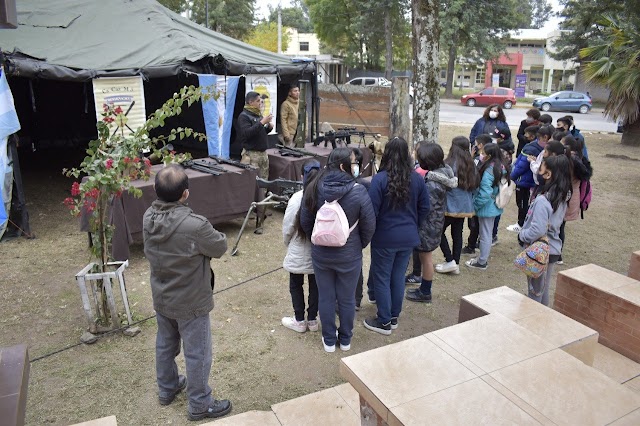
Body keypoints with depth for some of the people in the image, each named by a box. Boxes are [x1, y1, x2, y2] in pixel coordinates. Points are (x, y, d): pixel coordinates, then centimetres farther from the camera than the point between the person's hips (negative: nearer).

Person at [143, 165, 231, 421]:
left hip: (161, 299, 7)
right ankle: (199, 405, 28)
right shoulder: (195, 226, -34)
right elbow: (221, 248, -17)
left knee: (165, 344, 26)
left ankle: (167, 388, 48)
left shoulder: (148, 218, -12)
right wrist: (213, 236, 4)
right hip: (190, 303, -7)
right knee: (197, 354, 11)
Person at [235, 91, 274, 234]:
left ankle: (261, 211, 16)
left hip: (263, 153, 8)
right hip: (251, 154, -8)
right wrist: (262, 123, -24)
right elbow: (247, 133, -22)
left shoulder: (258, 114, 17)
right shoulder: (244, 116, -7)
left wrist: (269, 127, 6)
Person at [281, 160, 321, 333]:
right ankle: (312, 320, 30)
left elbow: (287, 228, -10)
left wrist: (288, 244, 10)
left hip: (298, 253, -2)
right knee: (315, 285, 18)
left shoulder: (297, 198, -18)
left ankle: (299, 321, 26)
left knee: (296, 285, 16)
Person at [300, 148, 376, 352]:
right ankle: (345, 340, 34)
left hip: (321, 254, 2)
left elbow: (305, 221, -2)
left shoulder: (314, 188, -10)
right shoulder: (358, 191, -19)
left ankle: (329, 340, 31)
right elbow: (369, 226, -12)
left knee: (325, 297, 17)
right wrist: (360, 245, 7)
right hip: (349, 256, -2)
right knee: (347, 299, 16)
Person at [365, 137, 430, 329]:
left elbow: (372, 211, -16)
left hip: (385, 238, -5)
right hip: (408, 237, 5)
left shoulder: (380, 179, -18)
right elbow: (424, 208, 6)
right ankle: (394, 317, 30)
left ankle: (384, 322, 16)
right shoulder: (417, 178, -2)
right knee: (398, 277, 17)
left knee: (381, 278, 8)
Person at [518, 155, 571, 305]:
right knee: (545, 289, 22)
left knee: (535, 291, 6)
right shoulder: (562, 197, 1)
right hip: (553, 249, 8)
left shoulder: (542, 200, -26)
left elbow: (538, 230, -28)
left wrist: (521, 235, -11)